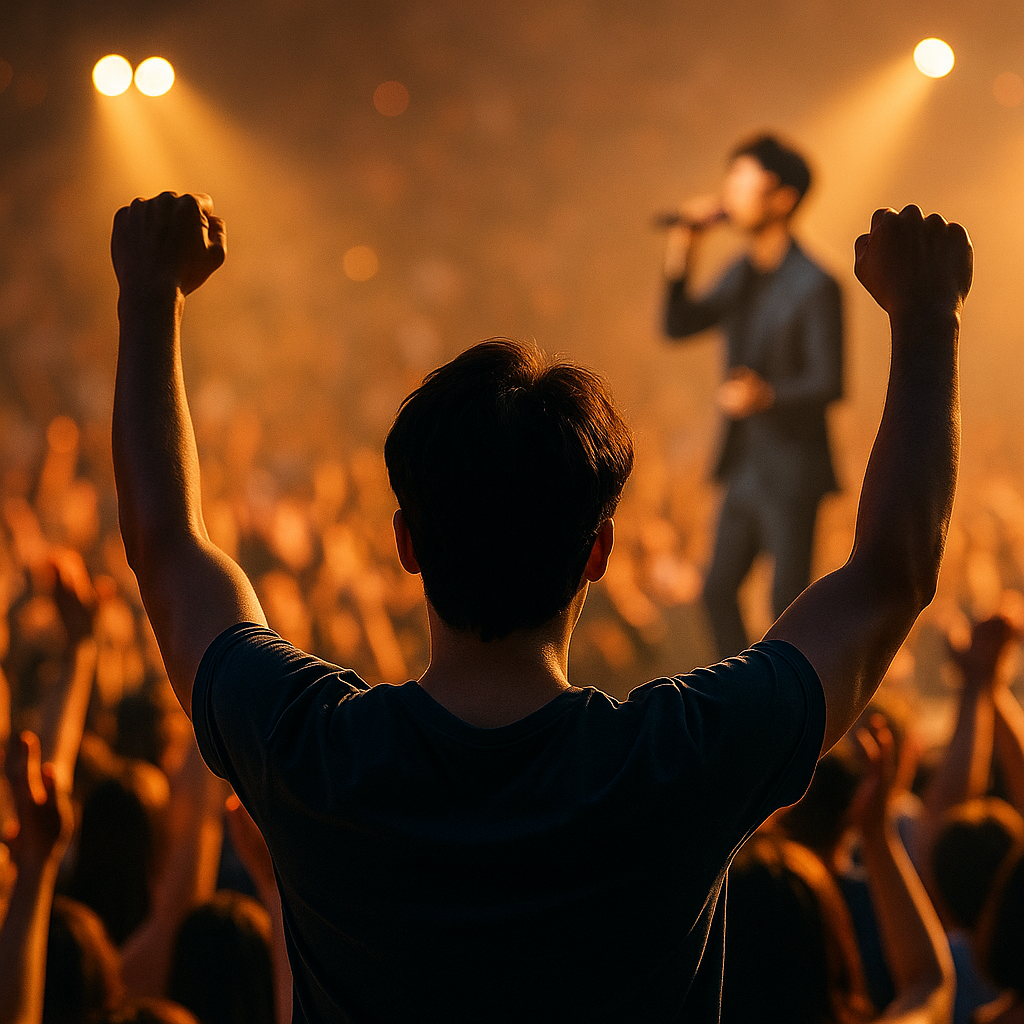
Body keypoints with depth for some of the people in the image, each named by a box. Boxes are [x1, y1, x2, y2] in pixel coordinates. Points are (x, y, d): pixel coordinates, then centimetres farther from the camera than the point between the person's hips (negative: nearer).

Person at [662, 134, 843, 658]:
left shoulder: (815, 286, -17)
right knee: (718, 590, 14)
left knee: (788, 606, -1)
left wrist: (767, 395, -37)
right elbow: (679, 325, 6)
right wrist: (681, 254, -5)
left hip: (791, 472, -8)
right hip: (745, 467, 8)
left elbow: (828, 383, -19)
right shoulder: (743, 273, 7)